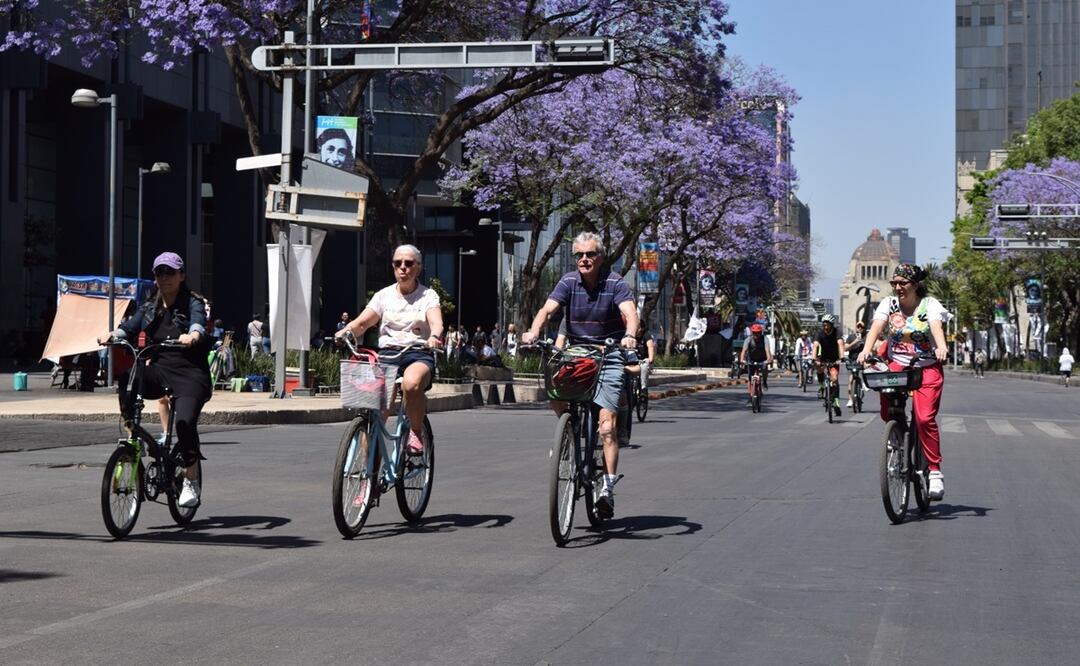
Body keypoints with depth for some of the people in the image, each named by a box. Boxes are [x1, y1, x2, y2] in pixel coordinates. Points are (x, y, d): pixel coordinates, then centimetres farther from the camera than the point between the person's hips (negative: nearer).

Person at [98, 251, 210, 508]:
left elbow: (198, 322, -21)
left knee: (185, 422, -26)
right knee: (126, 379, -29)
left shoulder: (193, 303, 1)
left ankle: (191, 480, -7)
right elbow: (130, 326, 0)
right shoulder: (150, 309, 15)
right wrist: (112, 335, -23)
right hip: (160, 371, 4)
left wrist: (192, 336, -45)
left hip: (190, 374, -4)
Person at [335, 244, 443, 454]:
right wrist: (346, 331, -22)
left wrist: (434, 336, -36)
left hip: (418, 355, -2)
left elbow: (436, 321, -11)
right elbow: (361, 322, 2)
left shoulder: (428, 295, 8)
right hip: (387, 355, 2)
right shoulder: (384, 295, 13)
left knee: (412, 384, -38)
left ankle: (417, 431, -13)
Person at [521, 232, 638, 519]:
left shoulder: (615, 283, -9)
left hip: (608, 355, -3)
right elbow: (547, 309, -14)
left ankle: (608, 488, -9)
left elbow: (630, 312, -24)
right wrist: (533, 331, -35)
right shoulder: (569, 282, -1)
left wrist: (629, 336, -46)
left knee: (607, 425, -12)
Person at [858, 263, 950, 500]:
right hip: (897, 365, 3)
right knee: (887, 414, -15)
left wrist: (941, 347, -44)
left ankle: (935, 471, -11)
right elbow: (876, 326, -13)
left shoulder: (930, 304, -4)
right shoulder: (888, 304, 3)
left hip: (927, 367, -3)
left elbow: (936, 326, -23)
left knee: (925, 418, -18)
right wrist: (866, 349, -33)